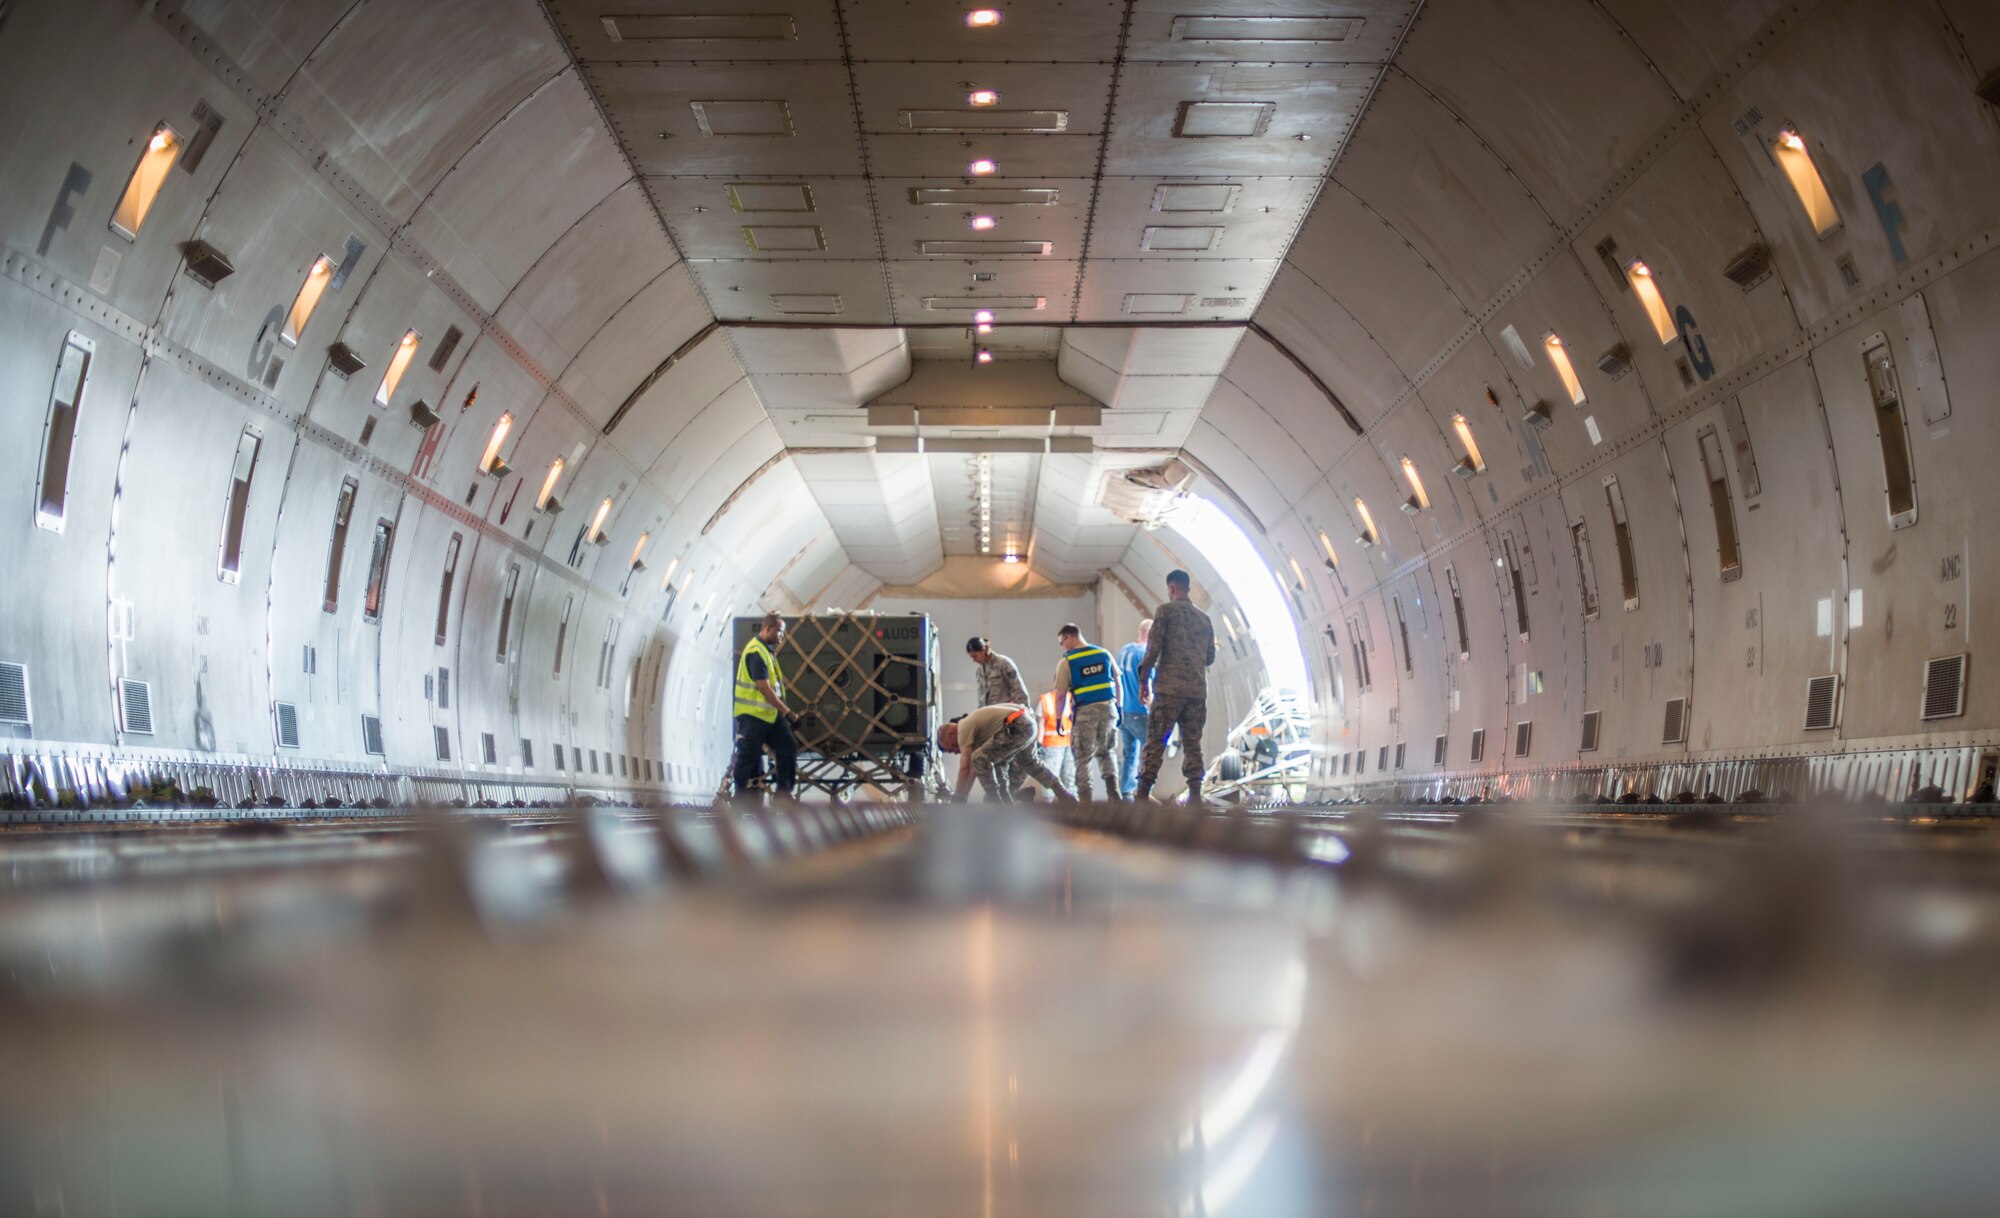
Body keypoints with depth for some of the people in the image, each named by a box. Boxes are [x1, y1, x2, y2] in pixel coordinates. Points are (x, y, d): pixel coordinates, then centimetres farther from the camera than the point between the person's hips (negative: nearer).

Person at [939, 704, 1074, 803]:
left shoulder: (964, 729, -4)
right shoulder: (971, 724, 24)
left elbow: (965, 768, -10)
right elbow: (973, 769, 28)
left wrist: (957, 800, -6)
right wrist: (963, 796, 26)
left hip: (1017, 727, -11)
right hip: (1029, 723, 11)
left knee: (980, 759, -11)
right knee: (1028, 762, 35)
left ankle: (997, 804, -7)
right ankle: (1064, 795, 45)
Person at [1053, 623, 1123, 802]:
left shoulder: (1067, 661, -3)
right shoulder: (1104, 654, 9)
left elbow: (1061, 694, -4)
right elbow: (1118, 682, 14)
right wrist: (1119, 707, 21)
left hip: (1085, 711, -4)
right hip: (1108, 707, 4)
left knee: (1082, 759, 4)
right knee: (1107, 752, 19)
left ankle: (1085, 799, 0)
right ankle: (1114, 793, 5)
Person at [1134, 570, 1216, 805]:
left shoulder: (1165, 610, 1)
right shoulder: (1204, 618, 17)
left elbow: (1153, 647, -7)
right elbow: (1210, 657, 20)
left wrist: (1143, 678, -1)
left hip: (1170, 687, -5)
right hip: (1198, 689, 5)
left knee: (1155, 741, -5)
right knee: (1192, 743, 7)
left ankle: (1143, 793, -10)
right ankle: (1195, 794, -1)